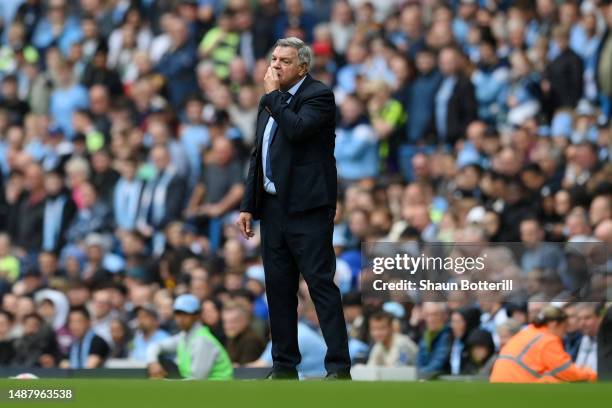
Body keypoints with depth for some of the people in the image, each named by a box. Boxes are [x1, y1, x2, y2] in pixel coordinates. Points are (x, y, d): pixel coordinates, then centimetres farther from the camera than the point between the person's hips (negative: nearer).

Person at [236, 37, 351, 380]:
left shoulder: (318, 96, -6)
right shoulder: (272, 102, 18)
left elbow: (297, 129, -25)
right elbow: (258, 156, 20)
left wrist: (273, 95, -13)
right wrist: (248, 206, 15)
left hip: (308, 209, -8)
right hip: (274, 207, 8)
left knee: (321, 283, -9)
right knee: (279, 288, 8)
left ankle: (339, 367, -10)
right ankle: (285, 367, 14)